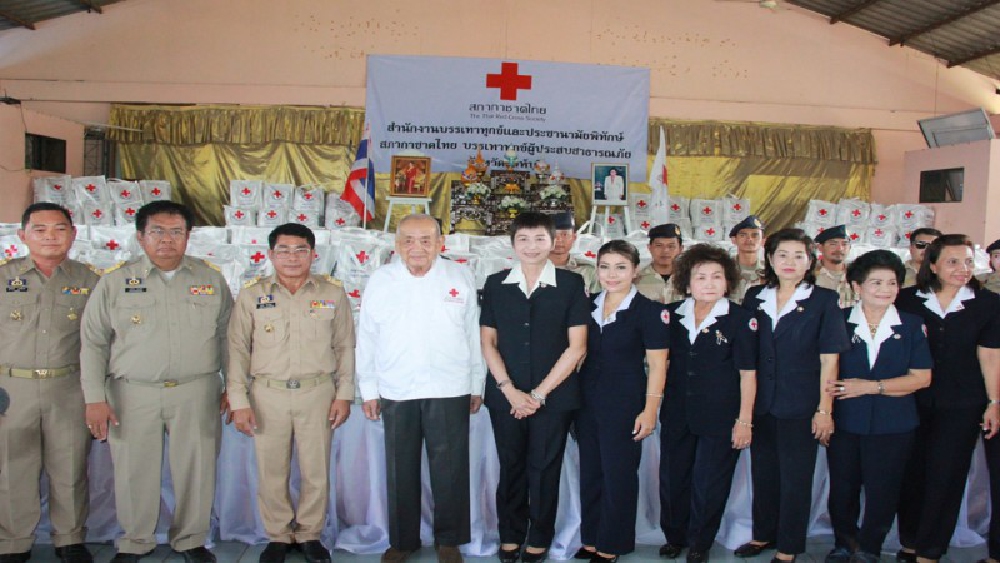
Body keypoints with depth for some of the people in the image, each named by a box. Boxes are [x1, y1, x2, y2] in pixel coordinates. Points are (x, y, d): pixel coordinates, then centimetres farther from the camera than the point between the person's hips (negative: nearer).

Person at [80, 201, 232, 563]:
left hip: (196, 392, 0)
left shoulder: (211, 280, 5)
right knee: (134, 471, 8)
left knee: (196, 469, 6)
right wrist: (95, 398, -1)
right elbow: (94, 343, 4)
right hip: (133, 393, 0)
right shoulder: (114, 282, 2)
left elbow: (227, 337, 8)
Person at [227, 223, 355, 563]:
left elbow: (345, 347, 6)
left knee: (316, 471, 6)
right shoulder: (251, 295, 3)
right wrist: (239, 401, -2)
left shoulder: (333, 294, 3)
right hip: (267, 395, 0)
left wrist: (344, 395, 2)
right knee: (271, 472, 8)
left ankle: (309, 535, 26)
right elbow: (238, 350, 3)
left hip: (318, 393, 0)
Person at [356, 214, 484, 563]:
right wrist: (368, 389, 4)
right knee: (401, 471, 11)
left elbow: (474, 334, 4)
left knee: (450, 469, 6)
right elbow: (367, 337, 5)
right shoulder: (381, 280, 3)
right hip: (396, 391, 1)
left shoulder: (461, 278, 1)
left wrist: (477, 385, 5)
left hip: (449, 390, -1)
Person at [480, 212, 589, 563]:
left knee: (544, 470, 8)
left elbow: (577, 347, -4)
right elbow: (488, 343, 5)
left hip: (554, 396, -2)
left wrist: (539, 393, -8)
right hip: (506, 396, 2)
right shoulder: (496, 284, 4)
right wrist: (510, 390, -6)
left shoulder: (571, 284, -2)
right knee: (511, 468, 11)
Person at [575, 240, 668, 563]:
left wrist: (650, 409, -13)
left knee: (618, 475, 4)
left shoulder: (649, 310, -9)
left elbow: (657, 365, -9)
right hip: (587, 401, 5)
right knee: (589, 473, 12)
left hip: (624, 403, -5)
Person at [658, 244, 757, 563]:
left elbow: (748, 373, -8)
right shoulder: (673, 315, 3)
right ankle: (674, 537, 35)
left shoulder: (741, 320, -9)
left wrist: (744, 420, -9)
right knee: (672, 480, 13)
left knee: (709, 486, 7)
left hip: (721, 418, -4)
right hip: (677, 415, 4)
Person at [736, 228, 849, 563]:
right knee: (763, 473, 14)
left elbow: (829, 360, -6)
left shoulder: (823, 301, -3)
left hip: (800, 408, -3)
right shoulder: (754, 297, 5)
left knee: (795, 478, 6)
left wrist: (825, 410, -10)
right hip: (760, 405, 3)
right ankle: (763, 535, 32)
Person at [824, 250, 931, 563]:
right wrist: (828, 390, -18)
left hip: (893, 425, 0)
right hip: (844, 421, 0)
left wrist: (871, 386, -12)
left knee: (882, 490, 7)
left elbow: (921, 377, -3)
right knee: (842, 488, 9)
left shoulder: (912, 326, 2)